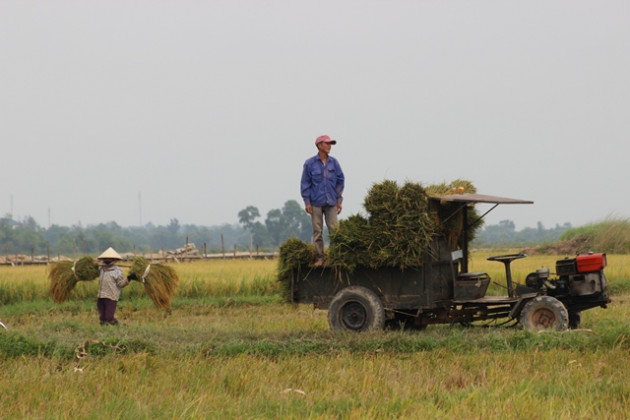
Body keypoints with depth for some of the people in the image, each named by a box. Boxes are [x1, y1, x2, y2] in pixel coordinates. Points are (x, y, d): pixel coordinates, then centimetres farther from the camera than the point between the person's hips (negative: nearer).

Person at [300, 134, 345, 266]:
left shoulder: (334, 162, 7)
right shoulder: (310, 163, 1)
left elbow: (340, 180, 12)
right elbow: (305, 183, 3)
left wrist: (339, 200, 7)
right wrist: (307, 202, -3)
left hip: (331, 203, 1)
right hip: (316, 203, -1)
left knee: (334, 229, -6)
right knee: (317, 230, -1)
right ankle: (320, 257, 4)